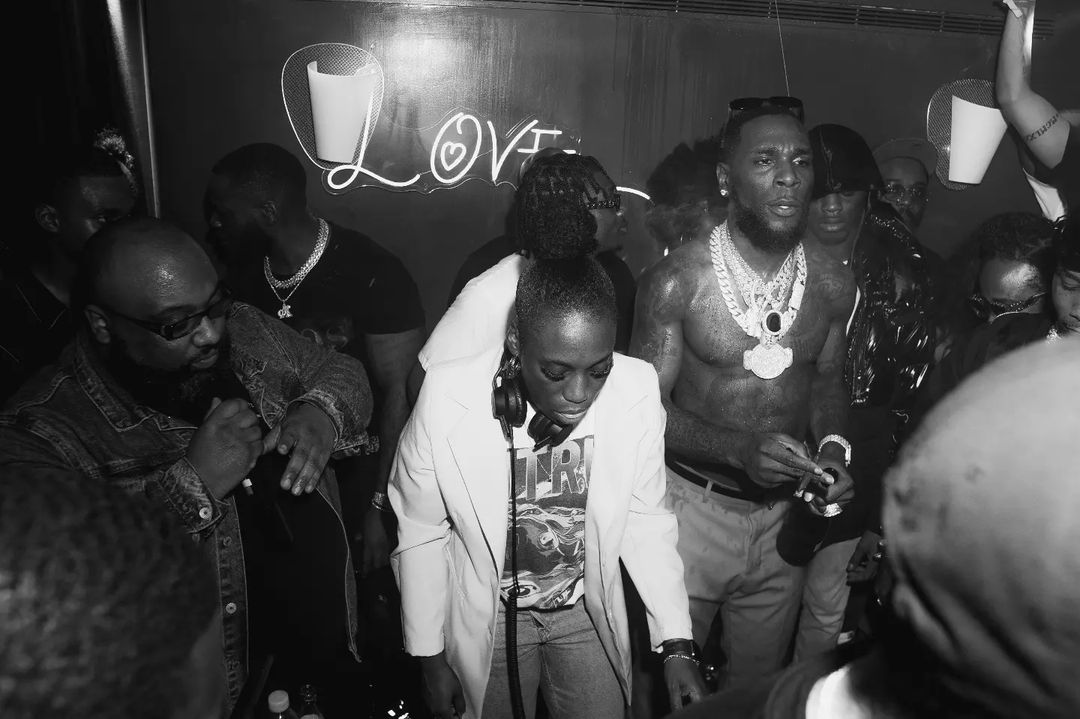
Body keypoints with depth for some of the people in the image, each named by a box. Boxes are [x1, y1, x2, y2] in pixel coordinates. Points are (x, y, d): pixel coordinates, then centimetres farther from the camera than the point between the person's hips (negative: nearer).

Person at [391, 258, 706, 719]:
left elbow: (645, 521, -7)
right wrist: (430, 657, -3)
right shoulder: (447, 397, -28)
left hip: (587, 610, 1)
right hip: (487, 617, -1)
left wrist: (676, 644, -12)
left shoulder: (637, 392, -24)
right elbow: (421, 533, -12)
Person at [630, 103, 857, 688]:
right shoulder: (676, 281, -17)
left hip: (785, 508, 4)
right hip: (694, 505, -3)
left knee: (759, 681, 24)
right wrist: (739, 448, -27)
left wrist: (833, 446, -8)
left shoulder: (833, 285, -3)